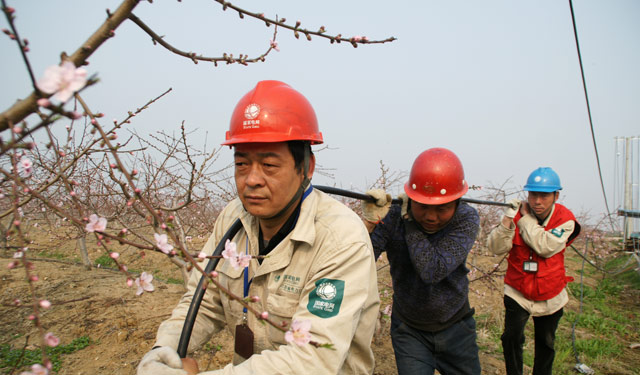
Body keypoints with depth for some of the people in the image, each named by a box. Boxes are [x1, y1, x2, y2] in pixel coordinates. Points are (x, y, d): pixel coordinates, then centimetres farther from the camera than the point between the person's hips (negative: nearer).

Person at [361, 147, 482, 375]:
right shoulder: (392, 217, -19)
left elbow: (432, 271, -33)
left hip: (455, 329, 1)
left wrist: (411, 221, -28)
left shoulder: (467, 219, -19)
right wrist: (369, 222, -38)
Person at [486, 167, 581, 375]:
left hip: (550, 297, 1)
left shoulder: (565, 219, -13)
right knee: (512, 338, -14)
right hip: (518, 293, -1)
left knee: (546, 343, 19)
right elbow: (496, 247, -22)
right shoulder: (518, 214, -13)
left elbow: (545, 246, -29)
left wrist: (525, 218, -26)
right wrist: (507, 219, -35)